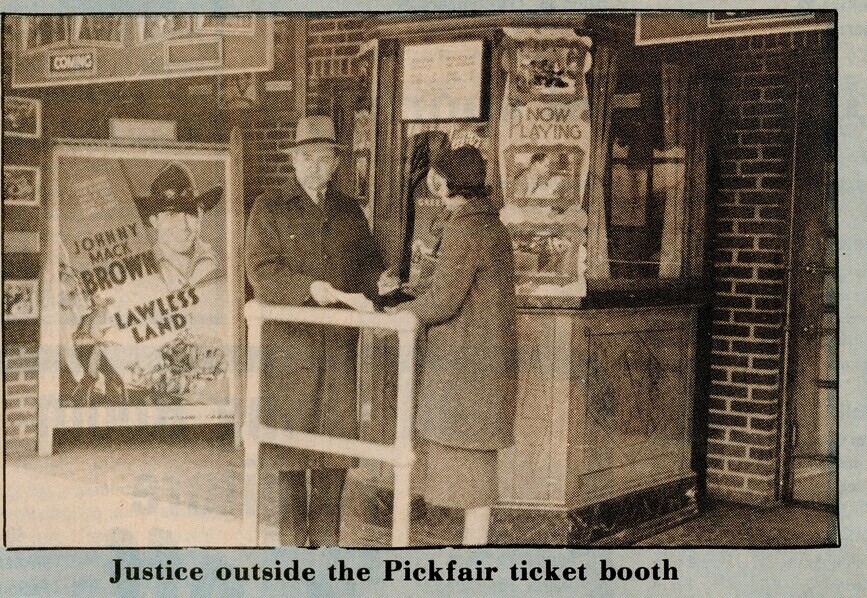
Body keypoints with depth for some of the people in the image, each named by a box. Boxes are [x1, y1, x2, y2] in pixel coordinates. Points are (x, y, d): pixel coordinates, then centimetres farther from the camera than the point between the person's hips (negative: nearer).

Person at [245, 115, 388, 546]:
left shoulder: (349, 211, 13)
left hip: (339, 345, 4)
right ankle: (292, 535, 17)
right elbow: (261, 271, -9)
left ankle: (326, 535, 20)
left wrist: (379, 281, -3)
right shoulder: (269, 208, 1)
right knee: (290, 436, 3)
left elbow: (366, 264, 20)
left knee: (336, 437, 7)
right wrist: (308, 287, -23)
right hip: (289, 344, -3)